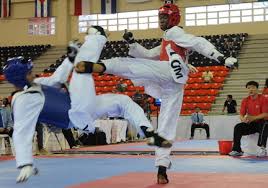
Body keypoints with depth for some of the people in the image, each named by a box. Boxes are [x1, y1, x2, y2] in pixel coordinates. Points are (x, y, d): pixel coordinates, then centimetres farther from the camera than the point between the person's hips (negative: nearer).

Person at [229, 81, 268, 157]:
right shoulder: (245, 100, 3)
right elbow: (241, 115, 0)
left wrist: (253, 118, -32)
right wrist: (243, 119, -26)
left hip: (262, 123, -4)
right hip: (250, 124, 5)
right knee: (238, 127, -18)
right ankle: (237, 150, -17)